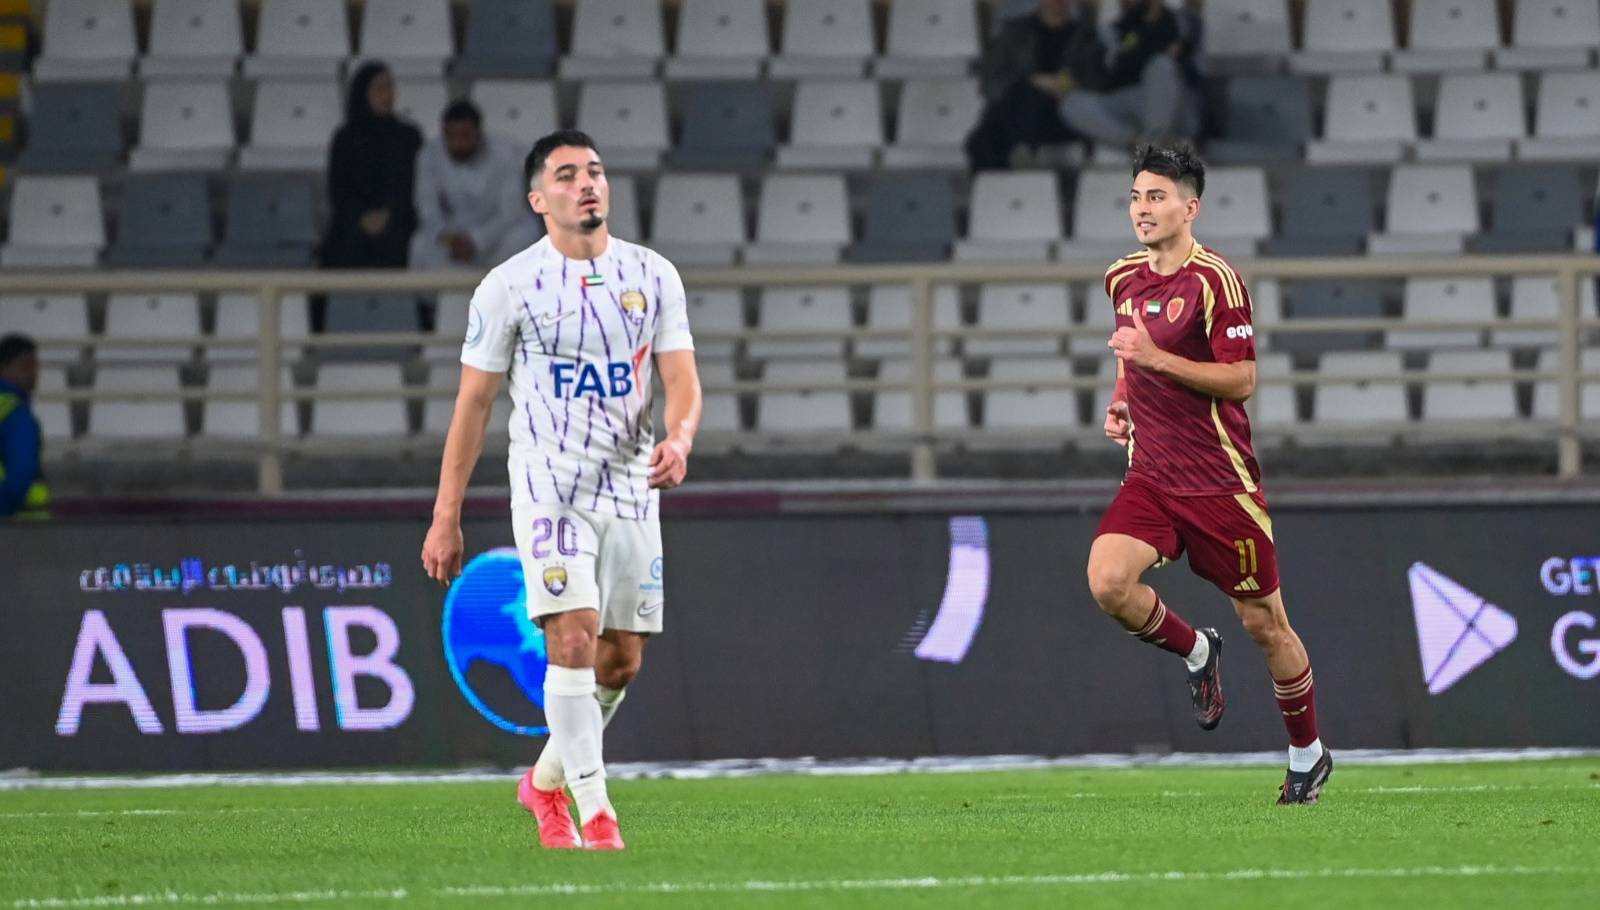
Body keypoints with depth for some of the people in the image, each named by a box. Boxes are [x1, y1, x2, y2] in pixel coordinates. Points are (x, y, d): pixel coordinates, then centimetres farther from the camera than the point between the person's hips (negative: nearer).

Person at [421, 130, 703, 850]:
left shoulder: (652, 276, 5)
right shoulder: (509, 287, -3)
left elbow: (682, 378, 2)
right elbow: (472, 403, 2)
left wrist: (679, 439, -22)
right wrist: (445, 517, 1)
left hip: (631, 488, 4)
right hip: (549, 487, -4)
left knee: (621, 662, 7)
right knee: (573, 641, -18)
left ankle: (546, 782, 30)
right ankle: (595, 814, -15)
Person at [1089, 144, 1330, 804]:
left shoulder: (1214, 280, -13)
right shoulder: (1122, 279, 8)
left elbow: (1241, 380, -16)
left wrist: (1157, 358, -23)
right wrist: (1120, 402, 9)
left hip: (1220, 480, -5)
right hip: (1150, 475, 5)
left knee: (1263, 623, 4)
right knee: (1107, 582, -21)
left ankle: (1308, 755, 23)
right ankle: (1197, 653, 8)